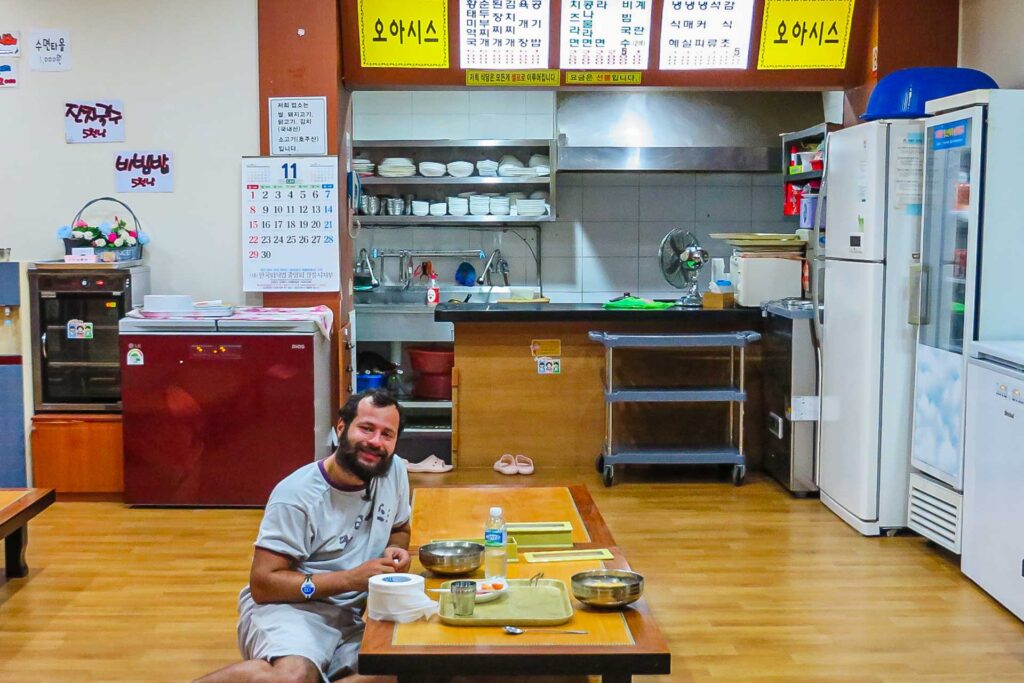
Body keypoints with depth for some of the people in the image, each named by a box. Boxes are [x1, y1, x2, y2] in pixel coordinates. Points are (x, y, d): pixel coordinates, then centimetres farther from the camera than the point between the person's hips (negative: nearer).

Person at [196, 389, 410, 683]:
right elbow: (263, 584, -15)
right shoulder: (297, 495, -15)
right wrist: (351, 578, -20)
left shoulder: (394, 470, 1)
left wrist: (395, 551, -4)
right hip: (287, 606, -7)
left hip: (348, 617, 7)